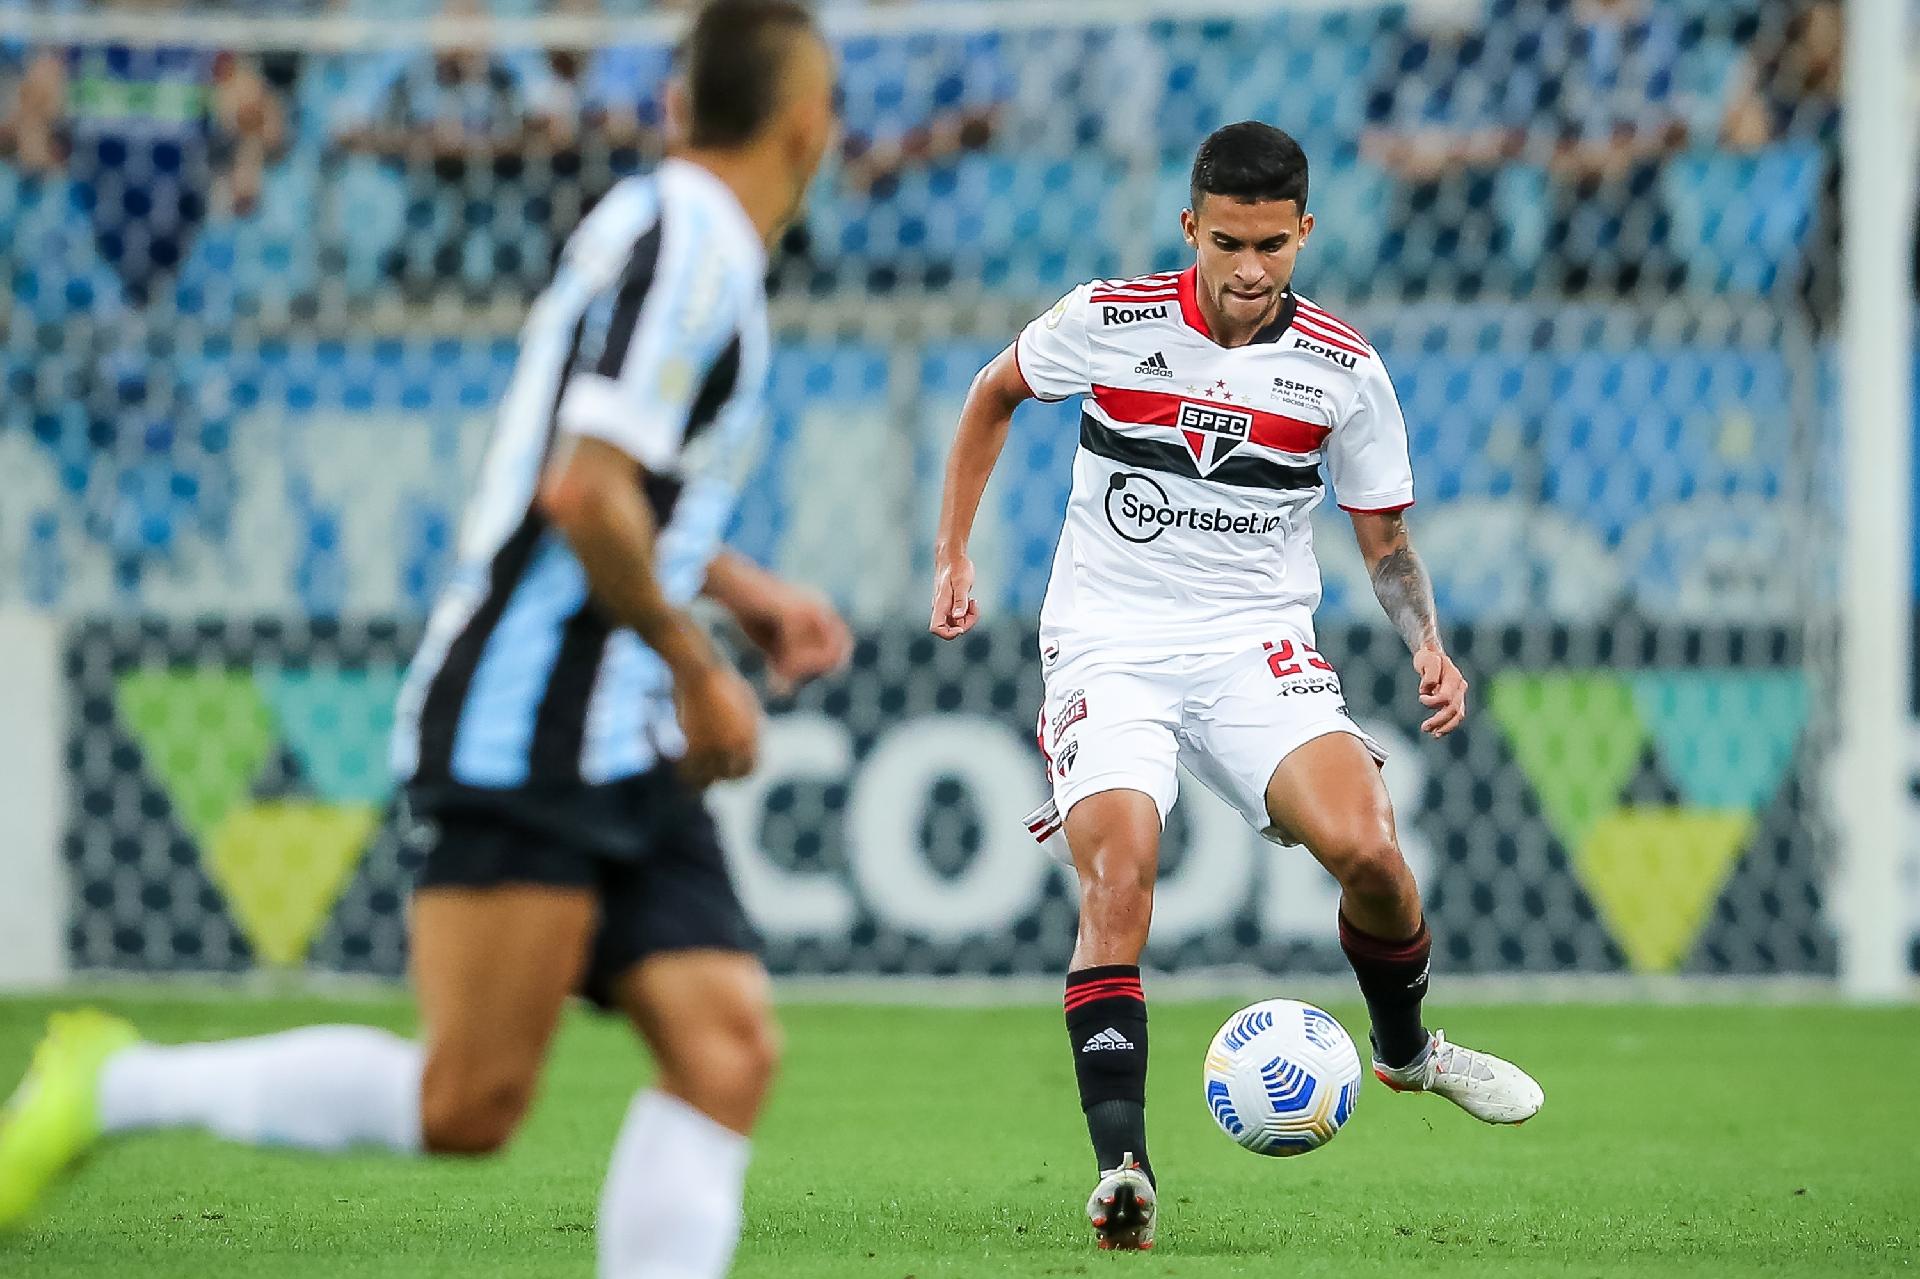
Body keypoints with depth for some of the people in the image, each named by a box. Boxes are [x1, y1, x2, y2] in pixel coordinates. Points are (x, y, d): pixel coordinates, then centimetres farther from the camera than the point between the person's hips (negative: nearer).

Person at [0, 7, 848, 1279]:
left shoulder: (676, 242, 18)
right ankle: (115, 1085, 0)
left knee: (727, 1052, -5)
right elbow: (583, 494, -22)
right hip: (532, 731, -10)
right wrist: (696, 667, -11)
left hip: (625, 763, 10)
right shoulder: (688, 249, -12)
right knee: (471, 1100, -13)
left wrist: (747, 592, 30)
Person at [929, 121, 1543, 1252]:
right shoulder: (1108, 322, -5)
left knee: (1365, 849, -20)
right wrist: (954, 556, 13)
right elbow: (994, 395, 15)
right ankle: (1122, 1163, -28)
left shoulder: (1344, 370, -2)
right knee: (1118, 878, -25)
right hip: (1110, 643, -1)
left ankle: (1406, 1047, 12)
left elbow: (1386, 539, 10)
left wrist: (1429, 645, -9)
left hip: (1261, 646, 1)